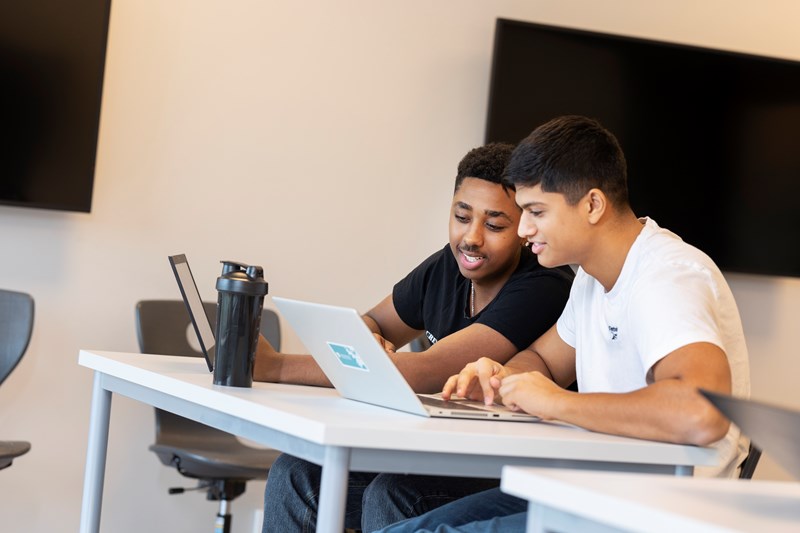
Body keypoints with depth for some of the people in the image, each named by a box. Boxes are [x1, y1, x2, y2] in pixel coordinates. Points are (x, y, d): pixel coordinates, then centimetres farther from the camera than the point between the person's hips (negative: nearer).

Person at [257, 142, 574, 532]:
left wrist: (277, 367, -28)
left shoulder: (542, 291, -22)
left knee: (390, 496, -31)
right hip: (447, 462, 8)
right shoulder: (448, 267, 2)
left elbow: (428, 372, -29)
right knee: (296, 473, -6)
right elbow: (372, 323, 18)